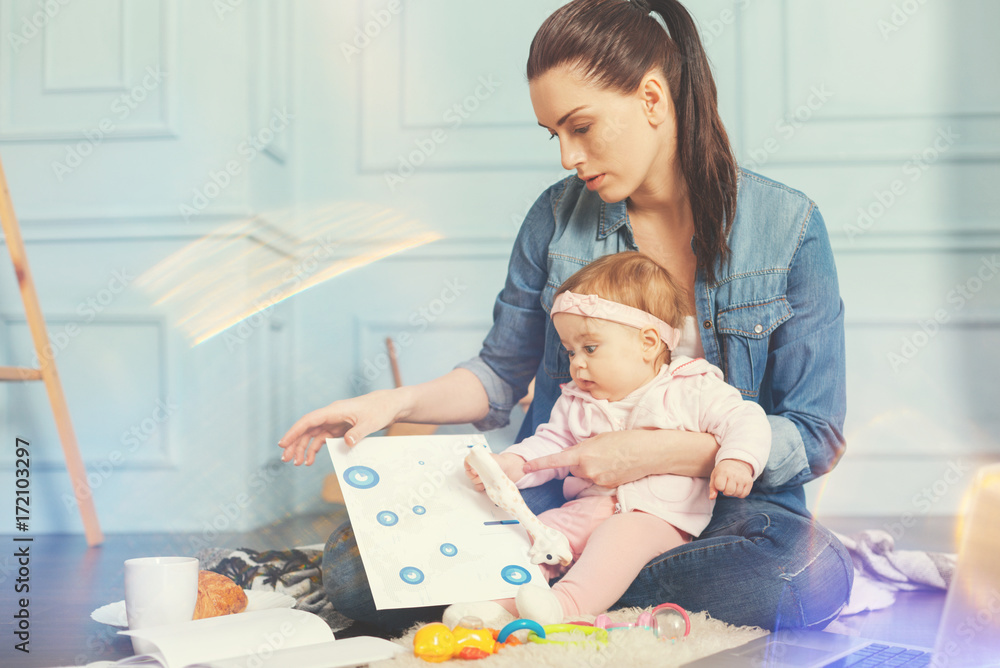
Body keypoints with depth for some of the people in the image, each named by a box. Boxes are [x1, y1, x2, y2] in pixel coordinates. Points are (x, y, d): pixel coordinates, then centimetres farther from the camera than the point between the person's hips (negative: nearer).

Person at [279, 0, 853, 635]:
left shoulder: (788, 227, -6)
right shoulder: (558, 215, 2)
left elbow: (815, 437, -7)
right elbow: (501, 375, 12)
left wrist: (660, 452, -19)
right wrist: (398, 402, -7)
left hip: (729, 502, -1)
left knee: (814, 578, -38)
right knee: (354, 563, -19)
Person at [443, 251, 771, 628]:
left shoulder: (692, 391, 0)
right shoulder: (575, 403, 16)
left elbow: (745, 421, -4)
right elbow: (551, 445, 16)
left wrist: (736, 461, -24)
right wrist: (513, 464, -4)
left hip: (659, 515, -5)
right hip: (590, 507, 6)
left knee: (620, 536, -35)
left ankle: (567, 604, -52)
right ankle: (503, 600, -31)